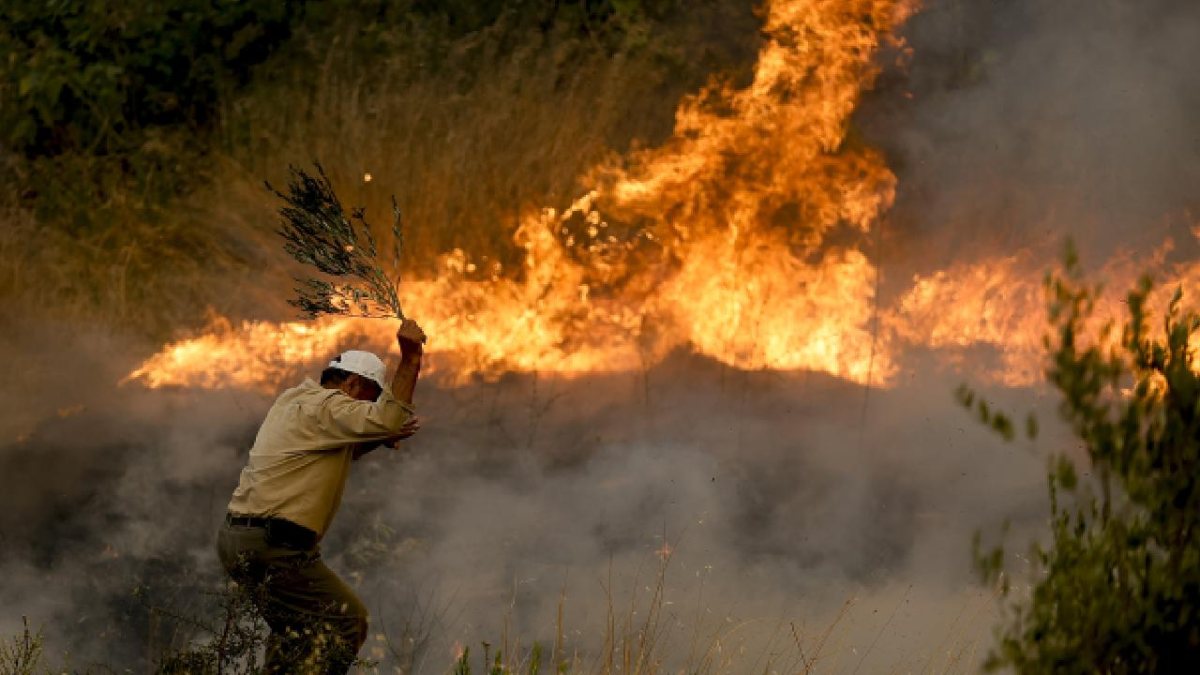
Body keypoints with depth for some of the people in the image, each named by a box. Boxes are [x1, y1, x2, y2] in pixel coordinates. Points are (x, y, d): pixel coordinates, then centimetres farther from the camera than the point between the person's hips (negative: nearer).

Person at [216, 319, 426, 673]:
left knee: (294, 626, 24)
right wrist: (410, 359, -23)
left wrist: (381, 439, 21)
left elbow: (333, 455, 33)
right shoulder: (326, 405, -9)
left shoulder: (292, 399, 21)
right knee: (346, 619, -8)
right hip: (272, 545, -10)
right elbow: (386, 418, -25)